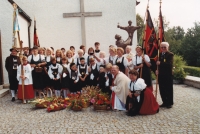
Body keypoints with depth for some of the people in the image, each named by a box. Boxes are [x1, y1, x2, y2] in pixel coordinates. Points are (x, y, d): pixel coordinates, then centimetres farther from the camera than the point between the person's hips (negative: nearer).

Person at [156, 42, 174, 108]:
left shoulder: (170, 54, -8)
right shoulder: (160, 54, 12)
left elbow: (170, 64, -21)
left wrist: (160, 63, -25)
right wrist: (157, 70, -4)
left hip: (168, 75, -6)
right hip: (161, 75, 6)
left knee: (169, 89, 5)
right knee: (162, 90, 10)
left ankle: (170, 103, 17)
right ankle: (164, 102, 23)